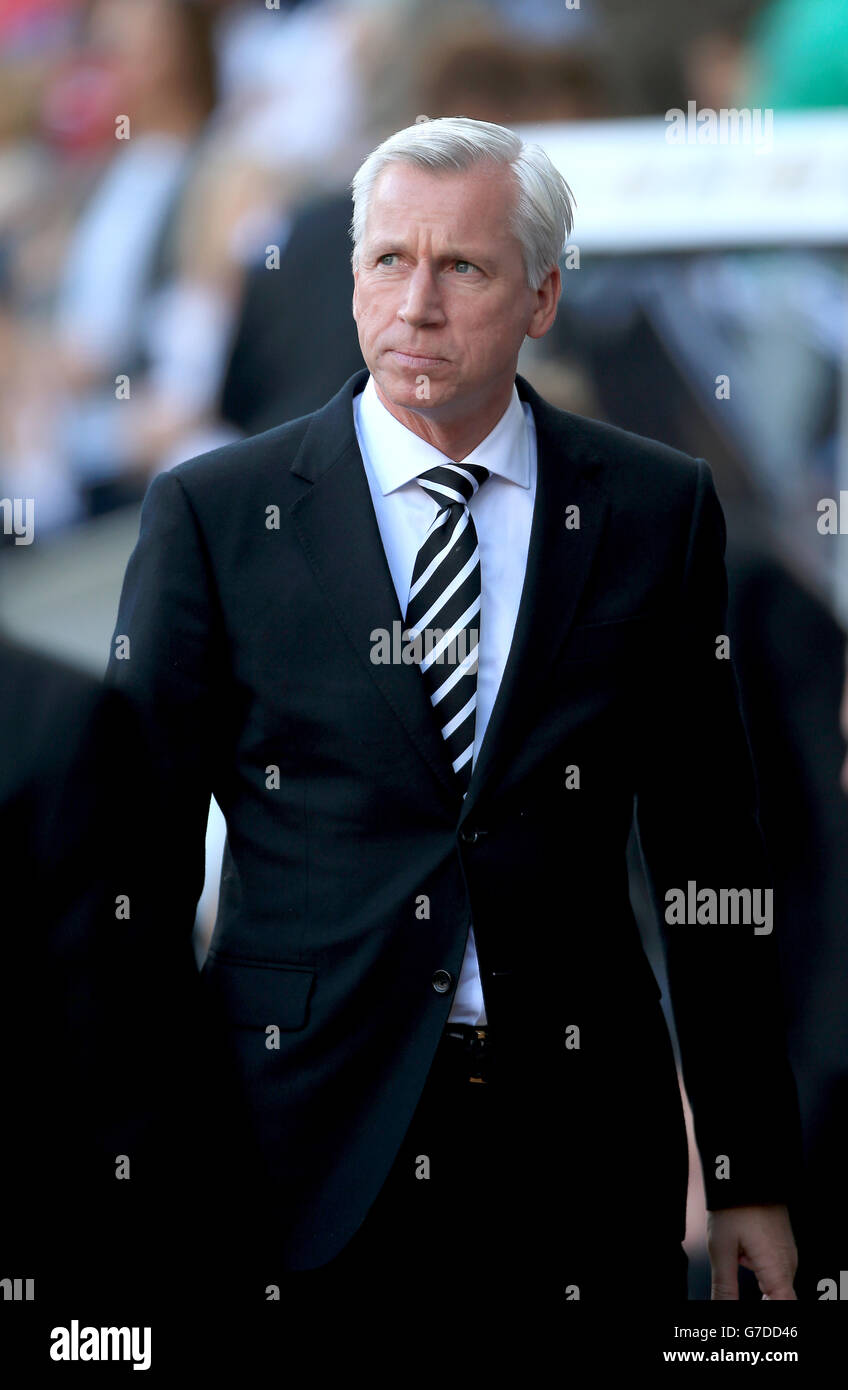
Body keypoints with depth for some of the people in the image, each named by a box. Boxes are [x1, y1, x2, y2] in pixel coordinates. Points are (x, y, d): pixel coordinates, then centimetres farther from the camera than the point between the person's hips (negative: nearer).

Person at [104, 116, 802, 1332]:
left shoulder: (658, 510, 6)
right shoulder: (212, 512, 2)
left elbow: (709, 856, 8)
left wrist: (752, 1174, 6)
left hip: (582, 1141, 1)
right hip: (305, 1139, -1)